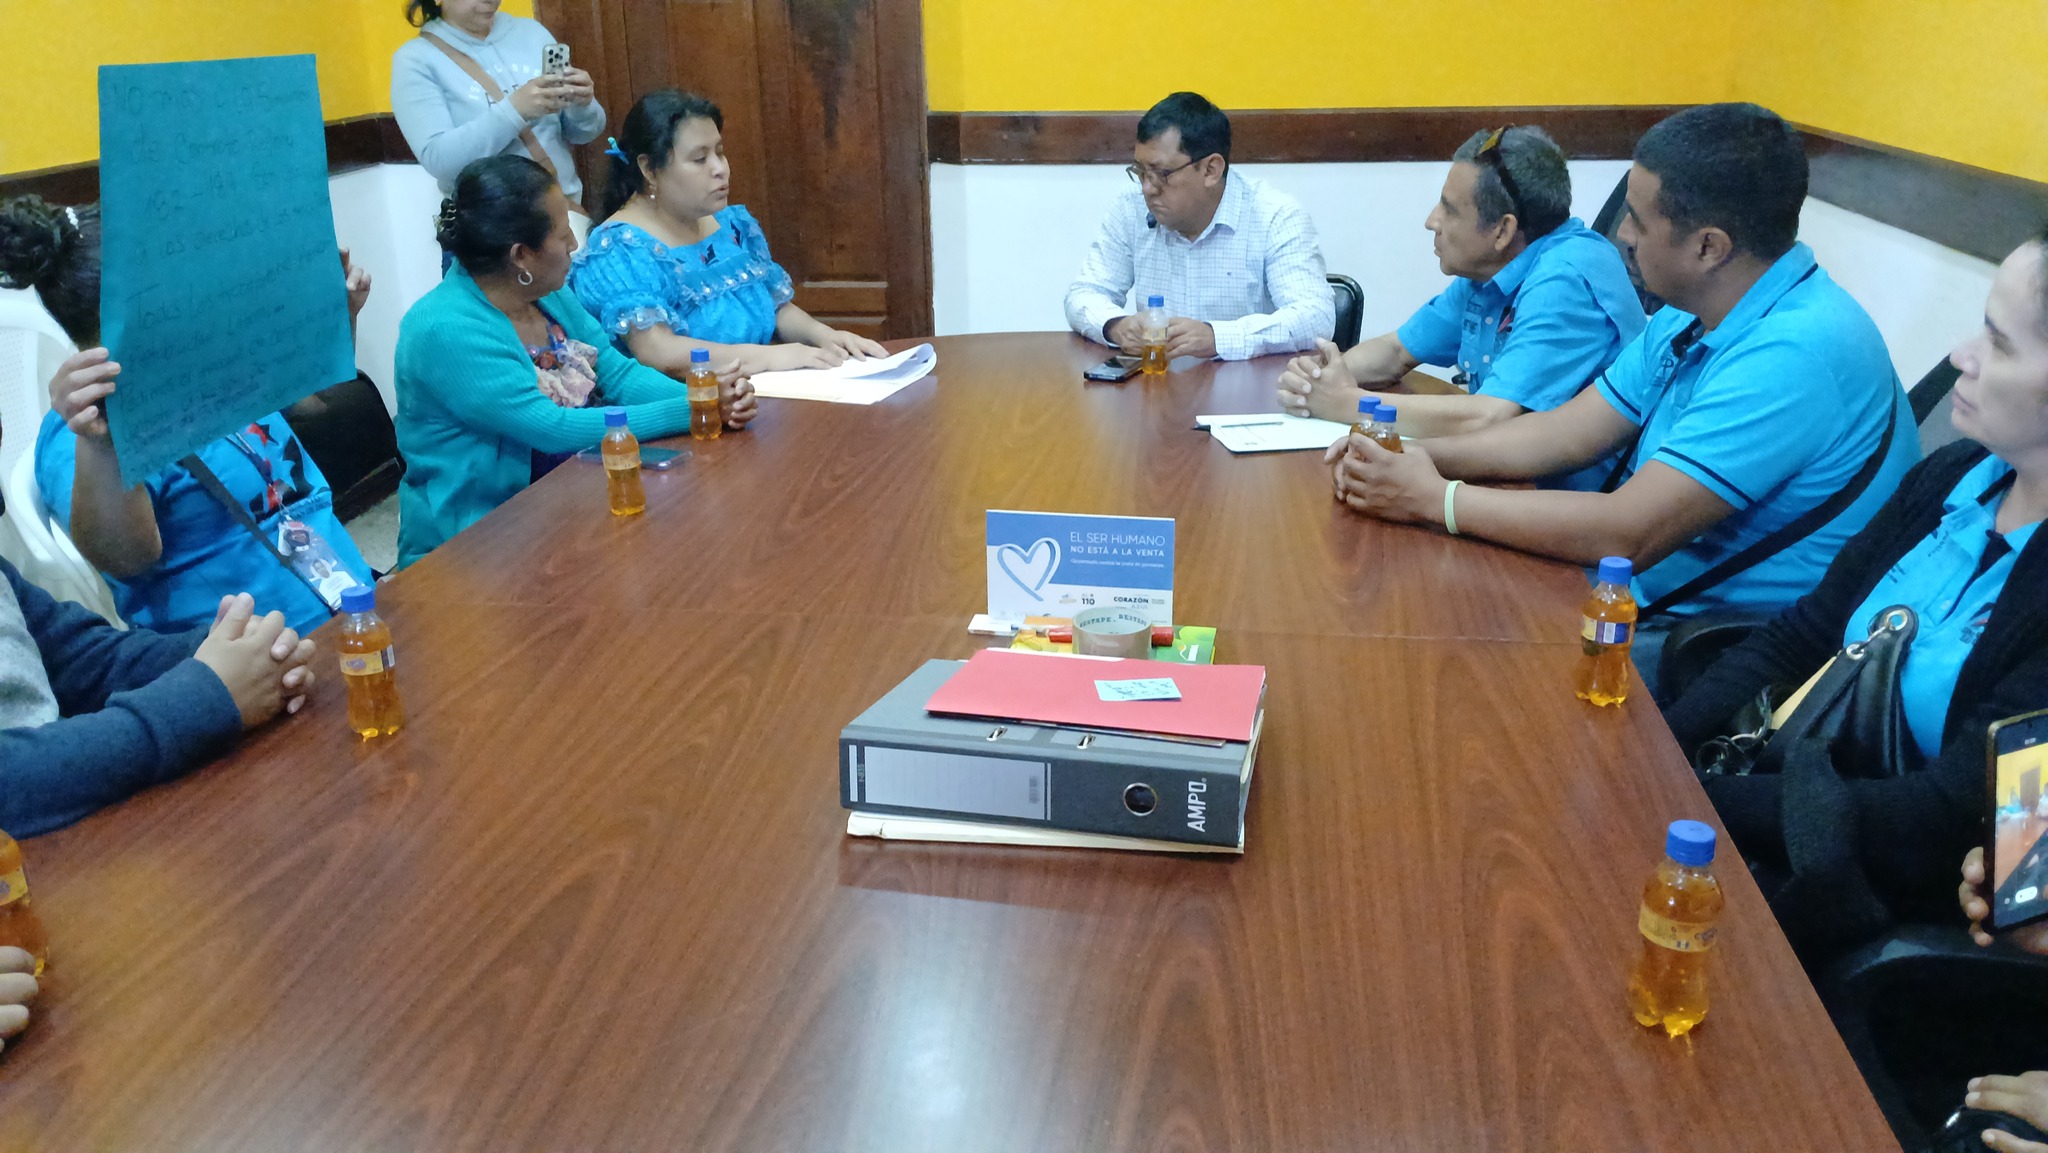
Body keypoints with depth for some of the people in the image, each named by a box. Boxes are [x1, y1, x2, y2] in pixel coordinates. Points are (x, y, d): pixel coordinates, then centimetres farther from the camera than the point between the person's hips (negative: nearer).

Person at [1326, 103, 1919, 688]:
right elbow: (1570, 431, 10)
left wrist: (1435, 498, -21)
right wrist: (1424, 457, -7)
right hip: (1655, 594, 9)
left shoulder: (1794, 352, -26)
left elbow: (1627, 534, -28)